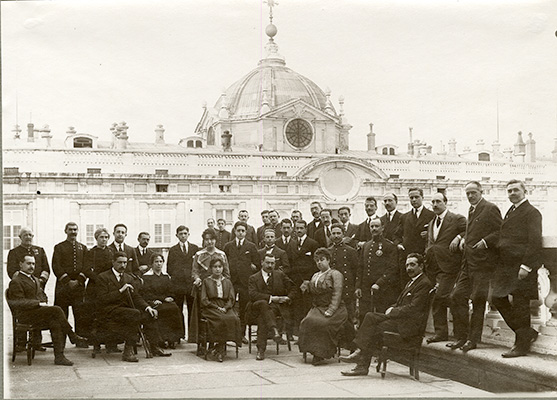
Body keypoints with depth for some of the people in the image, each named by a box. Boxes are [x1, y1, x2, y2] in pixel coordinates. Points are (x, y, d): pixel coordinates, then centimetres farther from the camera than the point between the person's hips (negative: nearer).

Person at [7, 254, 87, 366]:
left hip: (39, 312, 8)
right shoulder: (15, 282, -1)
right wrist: (39, 304, -18)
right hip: (26, 316, -8)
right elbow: (20, 303, -11)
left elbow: (43, 295, 33)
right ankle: (73, 336, -19)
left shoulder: (35, 280, 27)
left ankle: (59, 356, -30)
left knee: (55, 323, -25)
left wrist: (45, 303, 8)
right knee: (56, 310, -28)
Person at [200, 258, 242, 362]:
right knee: (222, 319, -35)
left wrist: (225, 308, -9)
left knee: (234, 319, -31)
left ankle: (219, 348, -25)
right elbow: (204, 300, 3)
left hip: (225, 308, 3)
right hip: (210, 308, -3)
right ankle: (220, 349, -28)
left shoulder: (227, 282, 20)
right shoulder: (206, 281, 11)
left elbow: (232, 299, 12)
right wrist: (217, 308, -10)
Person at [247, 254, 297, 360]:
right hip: (258, 306, 0)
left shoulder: (280, 275, 18)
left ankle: (261, 349, -39)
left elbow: (293, 289, 18)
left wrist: (288, 298, -3)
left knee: (262, 318, -33)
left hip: (278, 306, 0)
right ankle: (275, 330, -51)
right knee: (263, 303, -38)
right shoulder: (254, 278, 10)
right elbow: (253, 295, -8)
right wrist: (271, 298, -16)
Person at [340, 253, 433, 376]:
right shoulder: (411, 282, 21)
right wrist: (392, 308, 2)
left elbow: (413, 308, -18)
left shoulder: (424, 284, -10)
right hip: (402, 317, 10)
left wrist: (392, 312, -12)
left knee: (377, 328, -21)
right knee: (370, 317, -7)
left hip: (411, 324, -9)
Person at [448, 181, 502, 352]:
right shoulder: (471, 210, 18)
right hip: (468, 263, 9)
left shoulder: (490, 209, -8)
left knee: (477, 300, -2)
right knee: (456, 297, 5)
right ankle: (461, 336, 14)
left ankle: (473, 339, 7)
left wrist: (486, 241, -19)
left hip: (482, 263, -9)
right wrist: (464, 238, 12)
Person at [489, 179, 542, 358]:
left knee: (520, 305, -3)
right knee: (498, 299, 9)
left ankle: (522, 345, 9)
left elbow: (534, 241, -17)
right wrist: (486, 243, 5)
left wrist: (526, 266, -22)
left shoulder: (532, 212, -9)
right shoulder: (510, 211, 19)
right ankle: (527, 333, 22)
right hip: (506, 266, 9)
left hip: (521, 267, -9)